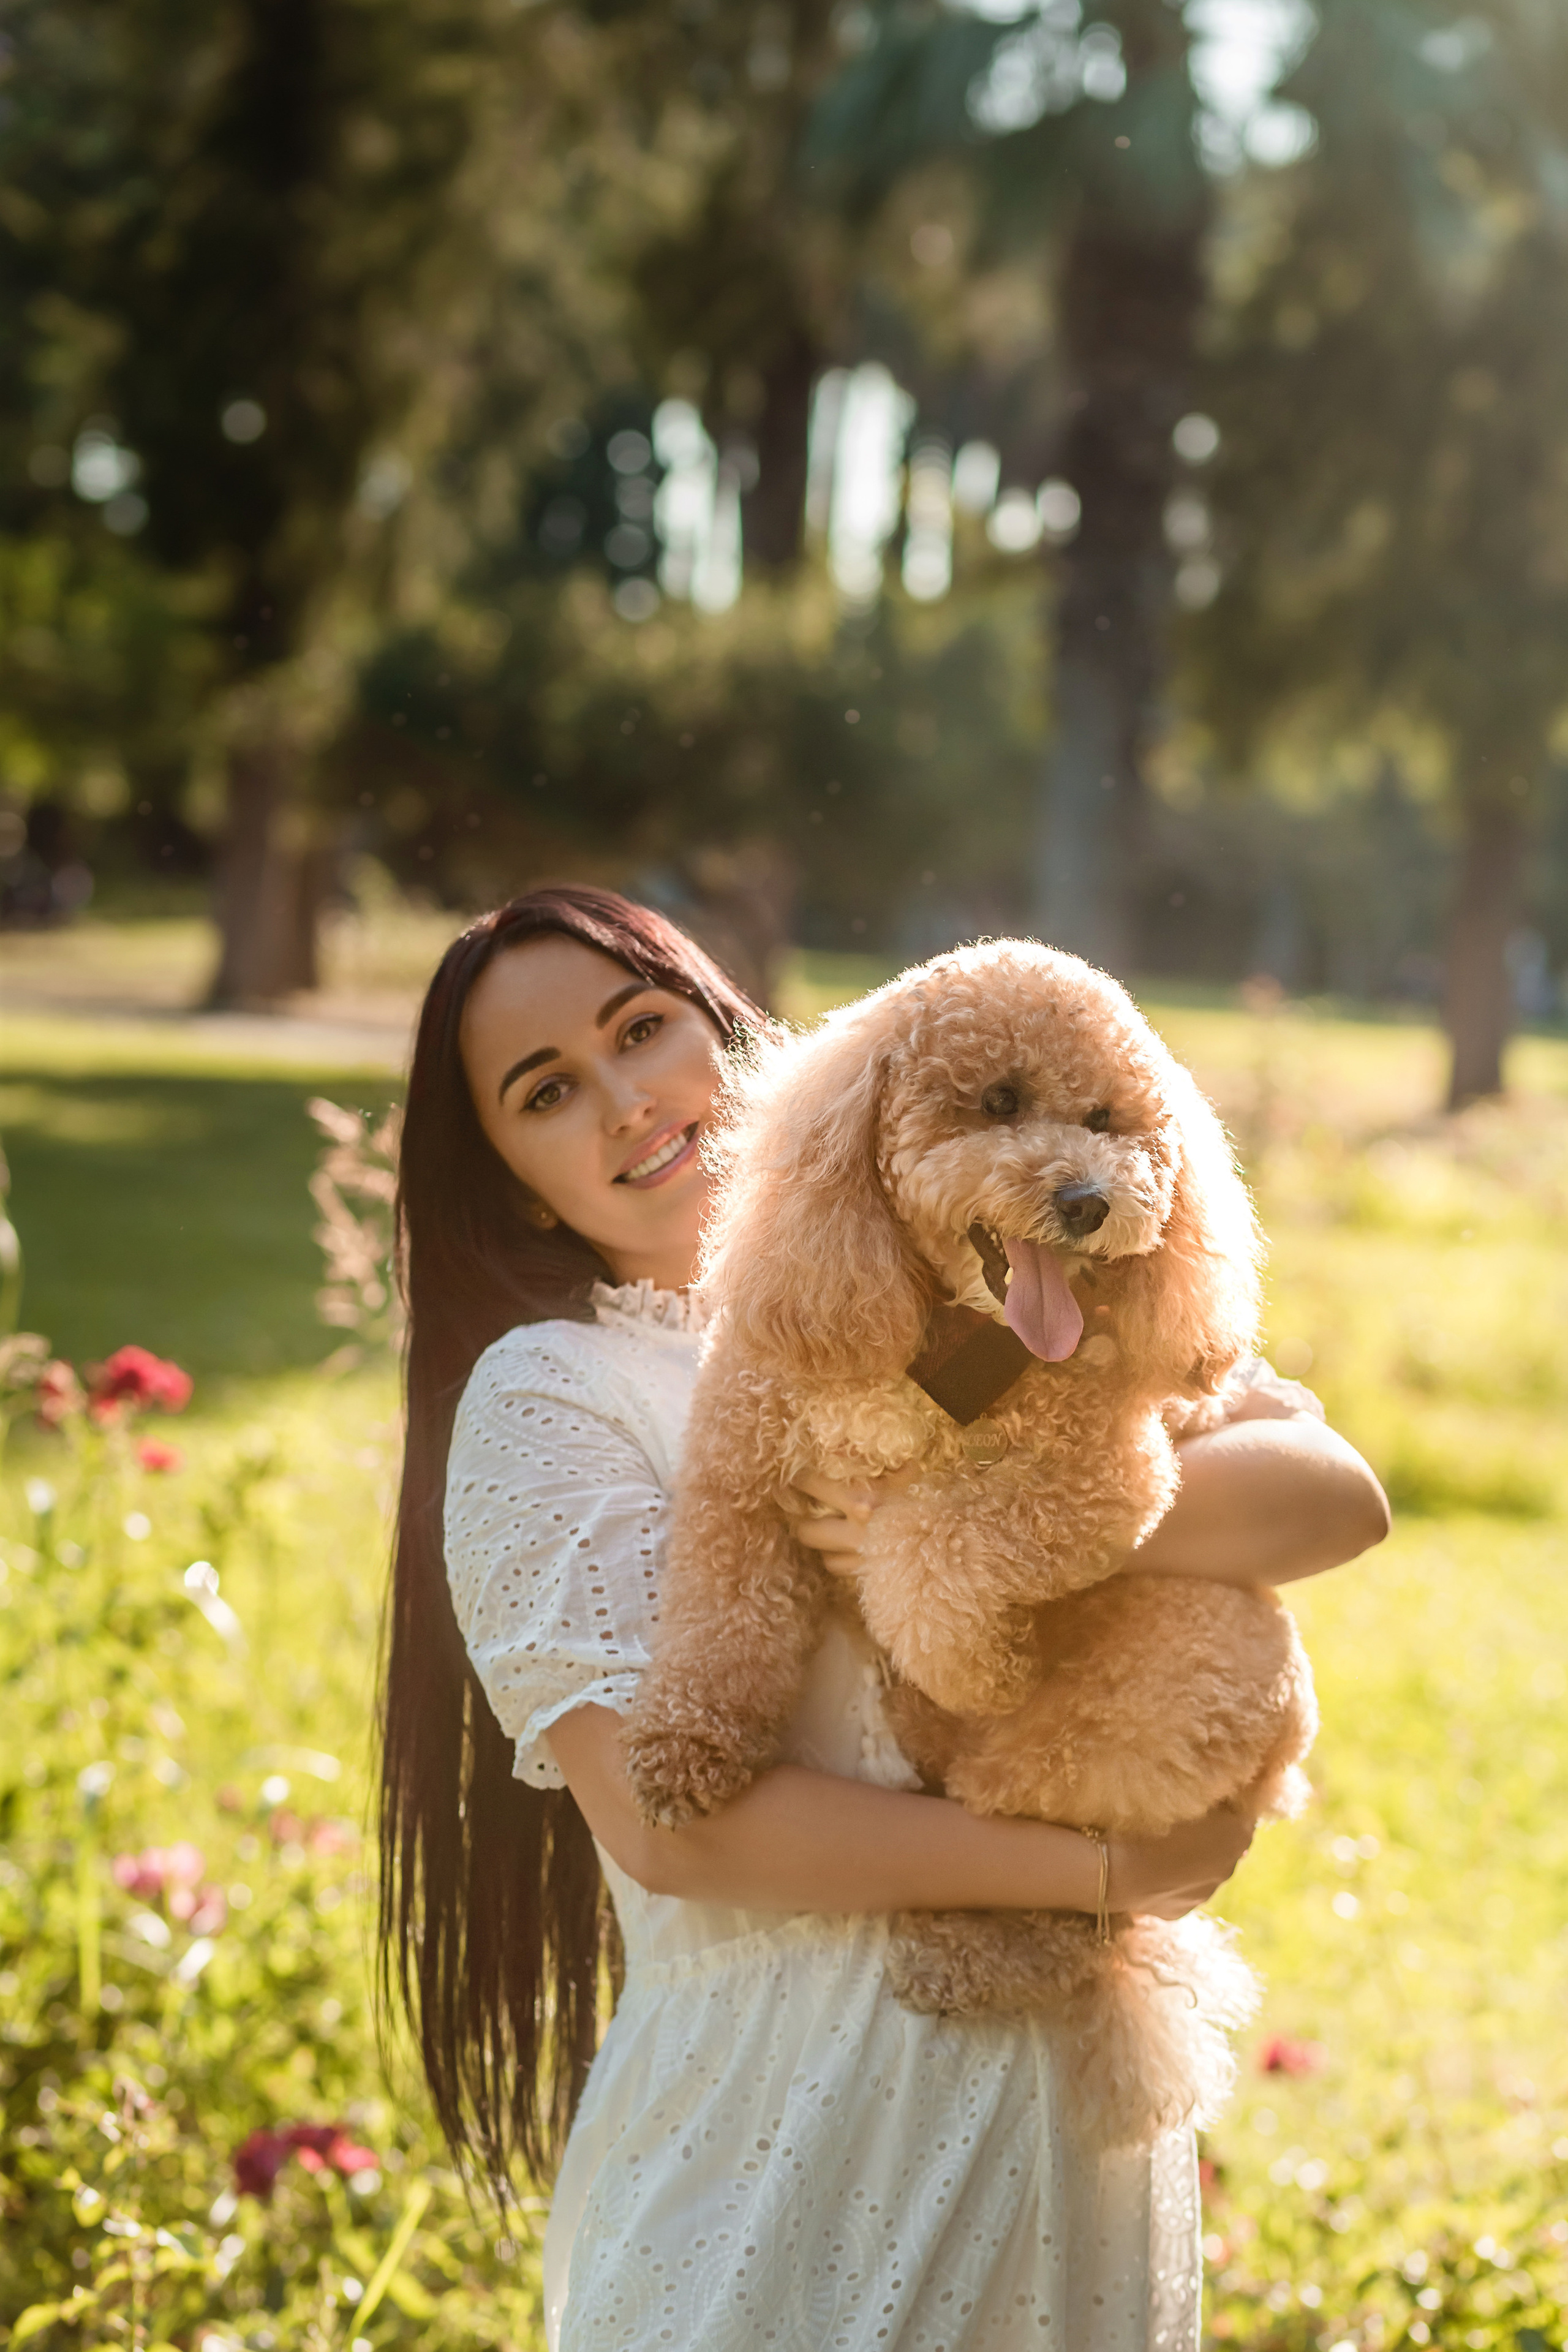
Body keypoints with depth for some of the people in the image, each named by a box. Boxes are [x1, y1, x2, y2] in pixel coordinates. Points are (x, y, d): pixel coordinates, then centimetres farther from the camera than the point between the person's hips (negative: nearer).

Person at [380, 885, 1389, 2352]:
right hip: (788, 2144, -3)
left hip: (1088, 2094, 3)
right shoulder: (548, 1392, -5)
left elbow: (1335, 1494, -6)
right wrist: (1109, 1866, -14)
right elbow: (668, 1819, -15)